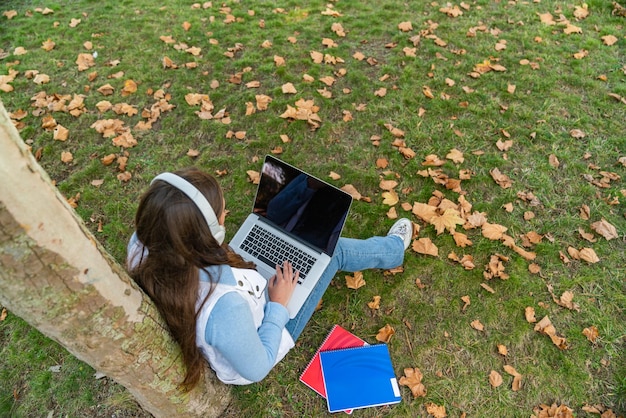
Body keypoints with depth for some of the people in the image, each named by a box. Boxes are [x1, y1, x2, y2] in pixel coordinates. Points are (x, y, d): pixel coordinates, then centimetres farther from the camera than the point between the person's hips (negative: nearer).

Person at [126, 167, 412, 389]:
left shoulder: (141, 246, -28)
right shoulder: (223, 306, -47)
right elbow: (256, 369, -26)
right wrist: (278, 305, -17)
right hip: (266, 330, -5)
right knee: (331, 250, 4)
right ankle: (393, 248, 38)